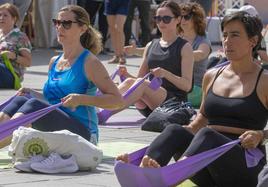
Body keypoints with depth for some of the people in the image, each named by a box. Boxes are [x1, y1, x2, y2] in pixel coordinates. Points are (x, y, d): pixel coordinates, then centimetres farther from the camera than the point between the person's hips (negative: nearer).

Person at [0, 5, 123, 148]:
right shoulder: (54, 62, 17)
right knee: (20, 100, -16)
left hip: (82, 133, -7)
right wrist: (32, 94, 6)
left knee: (35, 105, -28)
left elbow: (117, 101, -9)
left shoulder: (89, 62, -4)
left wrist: (81, 99, -21)